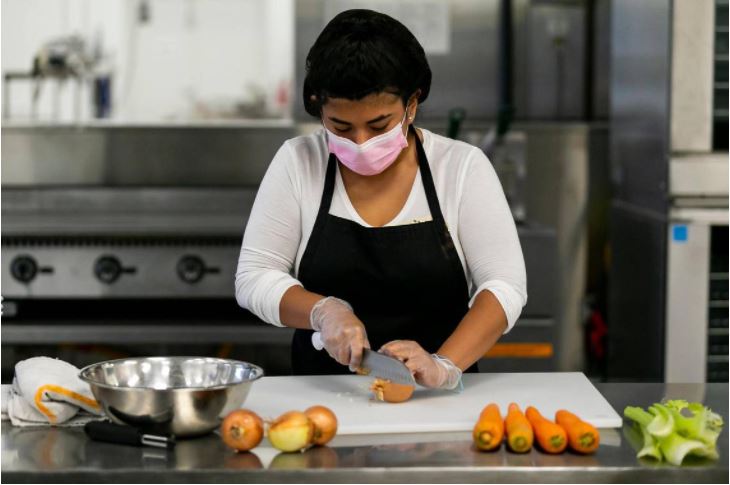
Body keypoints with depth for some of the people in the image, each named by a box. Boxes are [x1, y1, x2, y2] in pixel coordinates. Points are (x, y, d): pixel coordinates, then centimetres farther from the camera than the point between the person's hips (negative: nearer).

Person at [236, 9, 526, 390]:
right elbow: (253, 278, -1)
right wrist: (323, 311, -20)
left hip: (438, 401, 0)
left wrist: (444, 367, -24)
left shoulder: (462, 166, -5)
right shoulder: (297, 163, -2)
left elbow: (504, 285, -9)